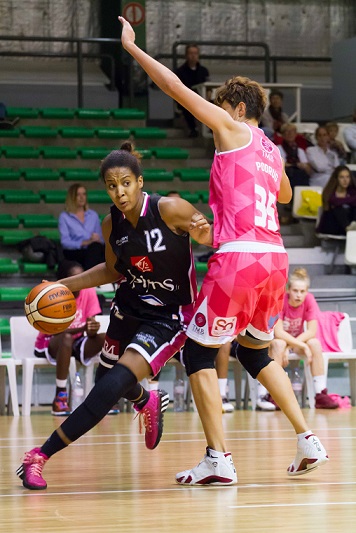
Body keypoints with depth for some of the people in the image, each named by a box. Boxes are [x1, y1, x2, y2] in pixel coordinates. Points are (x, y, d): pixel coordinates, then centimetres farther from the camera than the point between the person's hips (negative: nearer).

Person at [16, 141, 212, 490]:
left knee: (112, 387, -21)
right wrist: (66, 285, 3)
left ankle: (41, 455, -17)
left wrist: (204, 235, -35)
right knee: (105, 379, 24)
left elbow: (217, 237, -11)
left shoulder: (170, 210, -22)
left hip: (169, 317, -6)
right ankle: (148, 402, 60)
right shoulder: (111, 224, -6)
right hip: (129, 307, 6)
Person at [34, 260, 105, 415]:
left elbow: (90, 324, -9)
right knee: (67, 338, -39)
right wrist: (83, 328, -41)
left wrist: (92, 329, -35)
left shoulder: (89, 292, -8)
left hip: (76, 343, 4)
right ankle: (60, 397, -32)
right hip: (50, 344, -4)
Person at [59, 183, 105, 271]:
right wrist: (85, 242, -19)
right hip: (73, 253, -4)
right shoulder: (64, 217, 8)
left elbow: (100, 238, 19)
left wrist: (98, 240, -7)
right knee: (94, 247, -37)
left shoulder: (93, 215, 23)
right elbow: (65, 242, -4)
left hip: (93, 250, 4)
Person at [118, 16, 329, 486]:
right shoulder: (271, 152, 22)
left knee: (199, 352, 1)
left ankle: (219, 459, -6)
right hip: (274, 257, 8)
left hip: (239, 255, -8)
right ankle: (308, 441, 18)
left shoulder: (234, 129, 2)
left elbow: (176, 88, -1)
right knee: (256, 353, 24)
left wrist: (132, 47, 7)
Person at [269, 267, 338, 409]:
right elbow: (278, 332, -31)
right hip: (277, 341, -3)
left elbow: (312, 331, -21)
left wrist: (289, 346, -30)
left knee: (315, 343, -27)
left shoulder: (309, 300, -16)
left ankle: (321, 394, -28)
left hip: (298, 340, 3)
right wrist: (303, 346, -36)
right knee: (279, 344, -37)